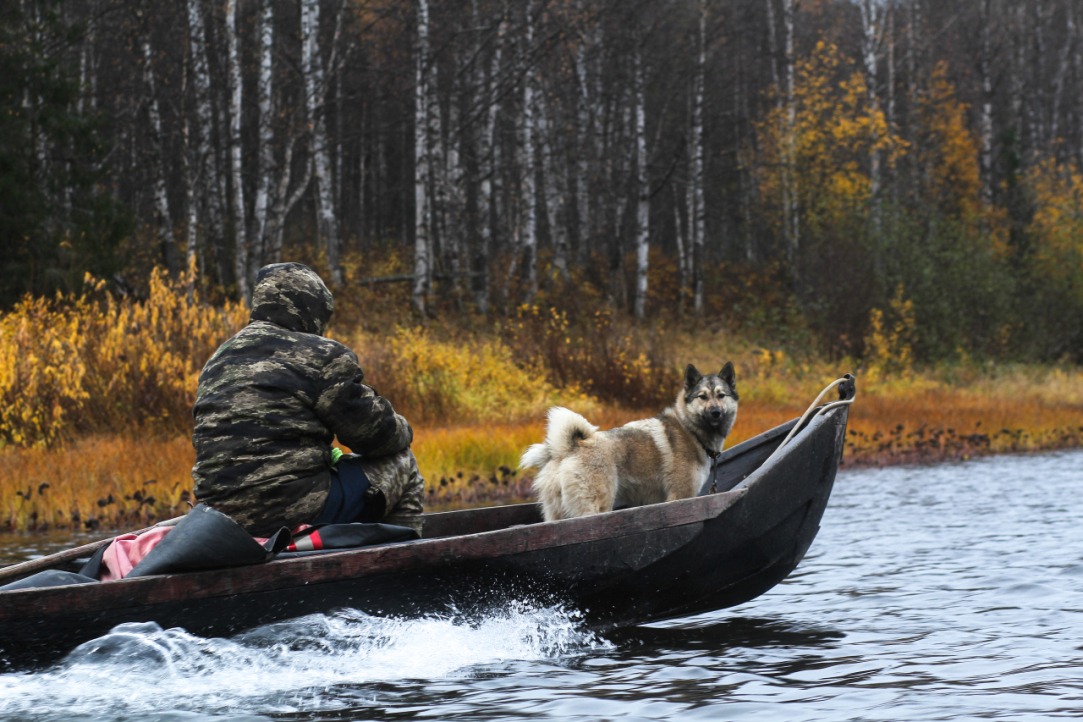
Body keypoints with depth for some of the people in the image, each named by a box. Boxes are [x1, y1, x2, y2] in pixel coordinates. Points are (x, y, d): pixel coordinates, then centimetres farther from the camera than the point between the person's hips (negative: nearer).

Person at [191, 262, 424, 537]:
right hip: (293, 511, -8)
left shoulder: (219, 360, 18)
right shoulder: (320, 355, -6)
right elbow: (375, 434, -2)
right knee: (400, 465, 14)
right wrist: (401, 430, 21)